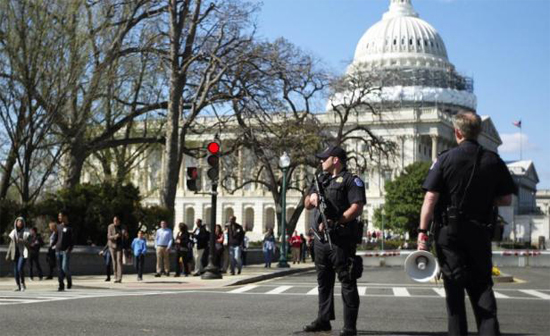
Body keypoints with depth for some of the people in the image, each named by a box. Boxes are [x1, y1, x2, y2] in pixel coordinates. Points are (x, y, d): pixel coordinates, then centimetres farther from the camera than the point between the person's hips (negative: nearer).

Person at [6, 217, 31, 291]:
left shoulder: (26, 232, 1)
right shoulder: (13, 232, 12)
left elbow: (28, 242, -6)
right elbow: (11, 244, 16)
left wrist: (21, 240, -25)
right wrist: (8, 254, 13)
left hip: (23, 252, -4)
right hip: (15, 253, 4)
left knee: (20, 268, -20)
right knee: (15, 270, 2)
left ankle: (23, 284, -6)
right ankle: (19, 286, 10)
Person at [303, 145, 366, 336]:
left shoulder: (351, 180, -3)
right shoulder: (321, 180, 20)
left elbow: (357, 207, -15)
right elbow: (307, 205, 22)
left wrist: (335, 222, -21)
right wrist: (312, 197, -2)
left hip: (341, 239, -8)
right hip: (321, 239, 8)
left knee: (347, 282, -6)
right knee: (324, 281, 13)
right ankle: (323, 320, 23)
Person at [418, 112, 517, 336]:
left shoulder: (446, 159, -7)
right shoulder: (493, 160, 1)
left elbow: (430, 198, -12)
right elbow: (506, 199, 4)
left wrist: (422, 231, -11)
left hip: (449, 231, -2)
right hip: (480, 231, 2)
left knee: (454, 286, 5)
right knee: (482, 286, 11)